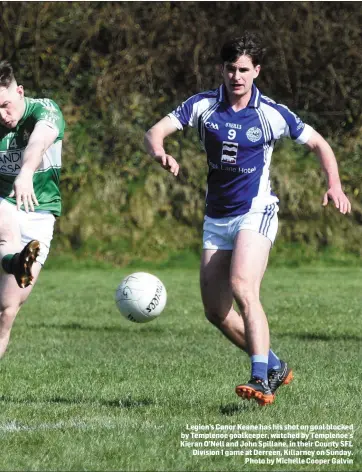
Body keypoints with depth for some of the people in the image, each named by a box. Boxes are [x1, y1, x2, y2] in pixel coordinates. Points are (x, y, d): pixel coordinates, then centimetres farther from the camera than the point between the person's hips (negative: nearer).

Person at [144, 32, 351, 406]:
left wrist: (334, 185, -10)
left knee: (242, 288, -26)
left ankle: (262, 382, -28)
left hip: (256, 212, -5)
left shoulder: (272, 114, -7)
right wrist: (160, 154, -32)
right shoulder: (202, 106, -2)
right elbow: (154, 132, -9)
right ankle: (274, 367, 21)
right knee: (215, 310, 4)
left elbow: (318, 144, 5)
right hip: (216, 218, 5)